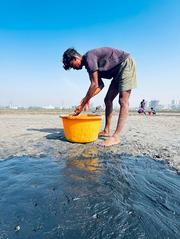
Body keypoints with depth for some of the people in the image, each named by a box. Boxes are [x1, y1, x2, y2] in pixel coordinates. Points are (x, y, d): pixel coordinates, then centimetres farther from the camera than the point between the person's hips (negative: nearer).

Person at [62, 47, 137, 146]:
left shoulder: (89, 57, -18)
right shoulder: (89, 64, 9)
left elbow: (94, 85, -24)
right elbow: (100, 85, 7)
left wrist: (82, 105, -20)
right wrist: (87, 98, -4)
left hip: (126, 64, -10)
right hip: (118, 70, 10)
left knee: (123, 101, -18)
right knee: (108, 100, 5)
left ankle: (116, 137, -21)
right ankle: (106, 131, 11)